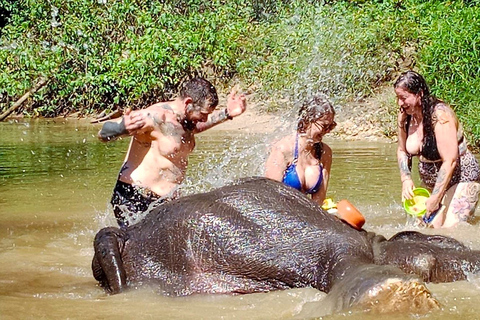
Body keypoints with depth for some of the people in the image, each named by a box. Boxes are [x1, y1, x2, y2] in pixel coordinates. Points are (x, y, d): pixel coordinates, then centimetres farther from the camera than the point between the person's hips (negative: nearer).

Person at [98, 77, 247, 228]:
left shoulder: (186, 121, 8)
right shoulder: (154, 118, -20)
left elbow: (199, 125, 35)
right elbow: (103, 134, -21)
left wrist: (227, 114, 21)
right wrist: (122, 127, -43)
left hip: (165, 201, 9)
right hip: (134, 201, -9)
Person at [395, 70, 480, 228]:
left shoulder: (440, 115, -24)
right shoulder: (405, 117, -2)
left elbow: (450, 161, -27)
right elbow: (402, 150, 13)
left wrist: (435, 198, -28)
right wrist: (406, 179, -5)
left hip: (461, 179, -7)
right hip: (434, 185, 7)